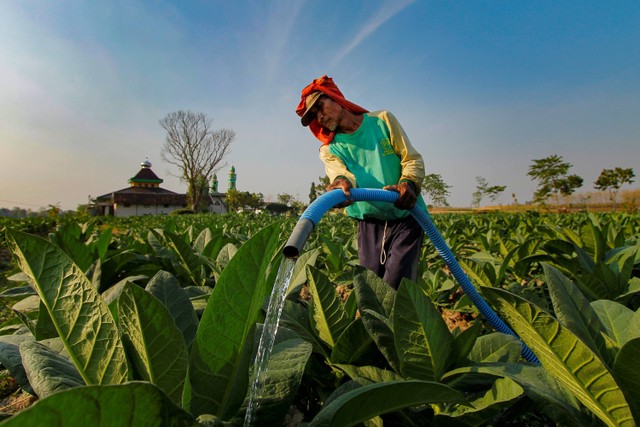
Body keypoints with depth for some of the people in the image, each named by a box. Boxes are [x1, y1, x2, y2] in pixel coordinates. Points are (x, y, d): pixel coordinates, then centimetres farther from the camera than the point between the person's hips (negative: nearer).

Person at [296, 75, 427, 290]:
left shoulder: (382, 120, 3)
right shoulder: (329, 149, 3)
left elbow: (413, 159, -3)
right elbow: (338, 170, -20)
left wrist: (409, 183, -24)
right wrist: (342, 182, -45)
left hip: (406, 217, -2)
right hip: (369, 223, 2)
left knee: (395, 288, -10)